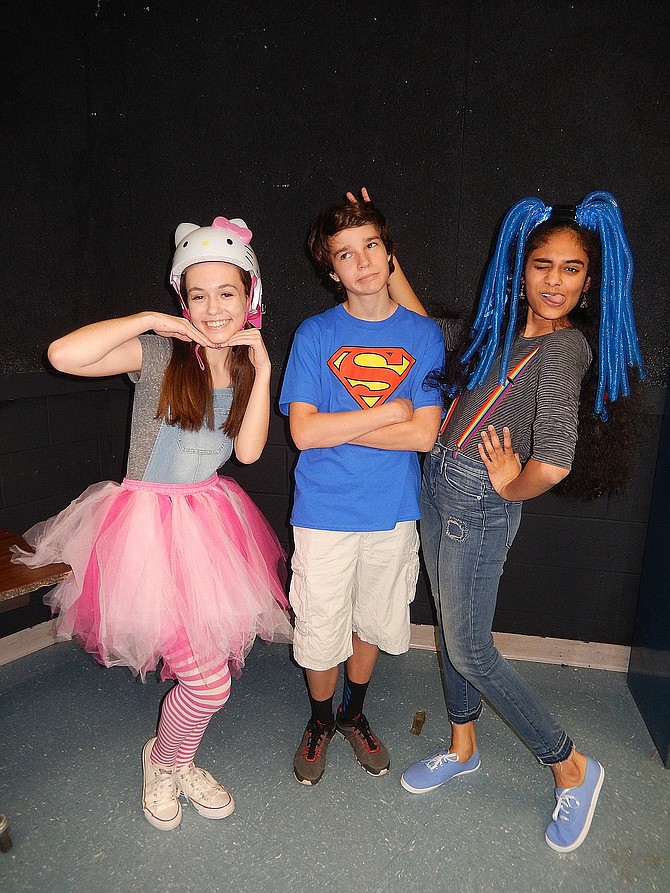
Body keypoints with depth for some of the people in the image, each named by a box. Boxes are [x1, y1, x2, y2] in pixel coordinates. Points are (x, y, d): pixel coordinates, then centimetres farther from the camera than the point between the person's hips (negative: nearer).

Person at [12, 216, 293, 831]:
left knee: (210, 664, 16)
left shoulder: (246, 365, 6)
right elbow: (64, 355, -27)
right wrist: (150, 319, -20)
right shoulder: (159, 353, -10)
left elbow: (248, 451, -8)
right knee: (208, 682, -2)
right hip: (152, 523, -5)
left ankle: (180, 763, 47)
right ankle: (162, 758, 33)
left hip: (212, 518, 6)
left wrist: (262, 367, -11)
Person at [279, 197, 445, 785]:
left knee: (373, 623, 19)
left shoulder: (424, 335, -1)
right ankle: (320, 721, 41)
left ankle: (355, 713, 47)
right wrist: (387, 412, -15)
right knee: (321, 632, 10)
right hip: (325, 513, -1)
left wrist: (336, 426, -14)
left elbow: (425, 434, -11)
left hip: (394, 513, 2)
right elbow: (302, 431, -15)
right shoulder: (315, 334, -5)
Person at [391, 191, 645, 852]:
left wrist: (512, 488, -12)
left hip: (480, 506, -7)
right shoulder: (495, 331, 5)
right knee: (450, 625, 19)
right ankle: (462, 748, 42)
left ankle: (571, 768, 26)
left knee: (469, 648, 4)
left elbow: (552, 464, -32)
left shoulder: (562, 351, -18)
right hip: (438, 488, 8)